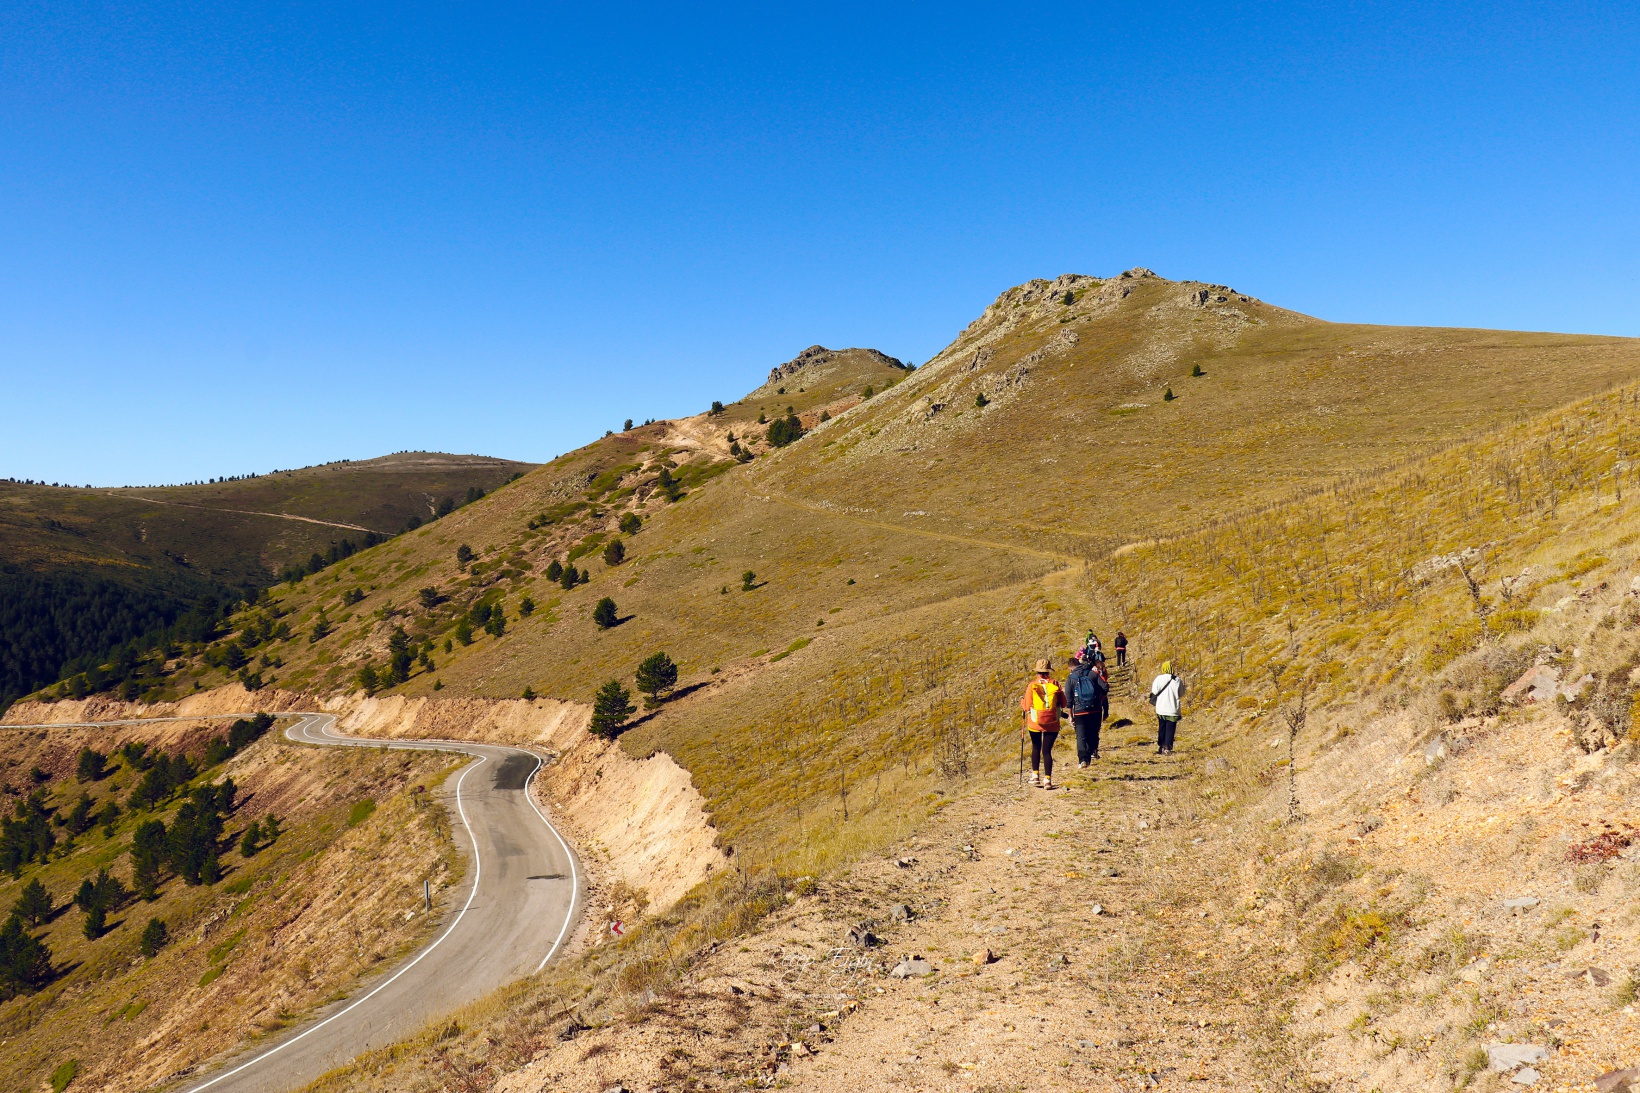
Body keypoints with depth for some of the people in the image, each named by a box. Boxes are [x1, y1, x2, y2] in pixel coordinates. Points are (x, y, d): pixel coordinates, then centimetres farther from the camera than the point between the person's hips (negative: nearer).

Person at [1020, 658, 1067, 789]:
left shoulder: (1032, 685, -6)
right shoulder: (1055, 685, -3)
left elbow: (1027, 707, -5)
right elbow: (1063, 704, 3)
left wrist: (1022, 702, 16)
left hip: (1035, 723, 0)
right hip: (1052, 724, 0)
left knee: (1036, 747, 19)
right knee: (1047, 750, 4)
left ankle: (1035, 776, 14)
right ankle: (1047, 780, -2)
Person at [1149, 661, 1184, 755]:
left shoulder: (1159, 679, -7)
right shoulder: (1178, 680, -5)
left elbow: (1154, 693, -4)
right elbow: (1181, 694, 5)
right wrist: (1183, 686, 22)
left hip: (1161, 709, 1)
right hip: (1173, 710, -1)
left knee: (1161, 729, 15)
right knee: (1170, 730, 4)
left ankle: (1161, 747, 20)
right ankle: (1167, 749, -1)